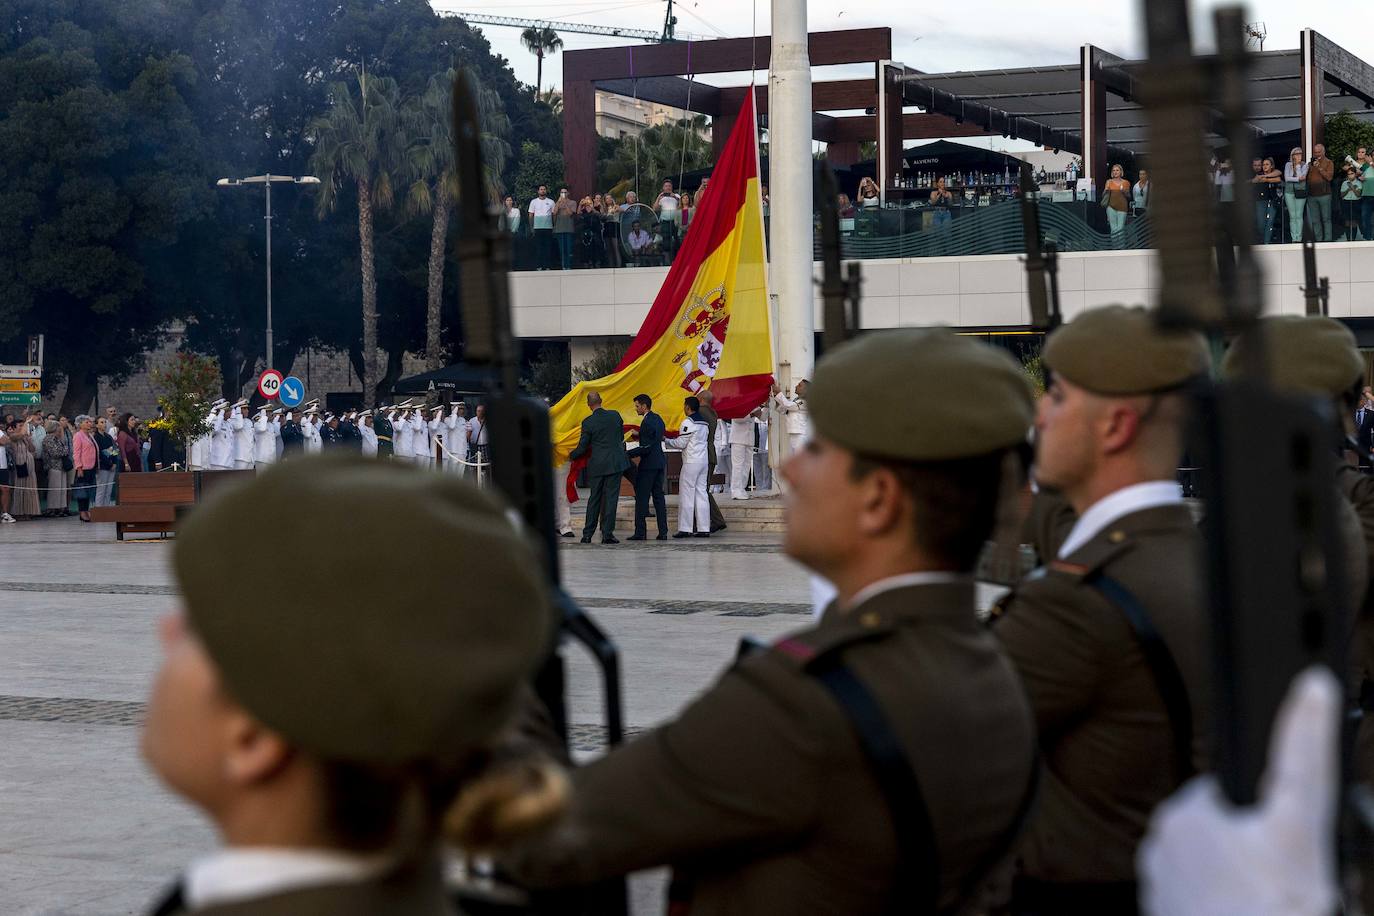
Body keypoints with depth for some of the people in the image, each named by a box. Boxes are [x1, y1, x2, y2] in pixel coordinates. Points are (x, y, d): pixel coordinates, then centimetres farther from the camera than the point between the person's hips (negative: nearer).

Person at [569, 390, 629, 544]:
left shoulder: (588, 423, -7)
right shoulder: (615, 415, -1)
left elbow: (582, 448, -1)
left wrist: (571, 456, 18)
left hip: (596, 465, 0)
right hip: (615, 462, 0)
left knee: (594, 498, 11)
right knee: (610, 497, 1)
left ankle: (587, 534, 13)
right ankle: (607, 534, -3)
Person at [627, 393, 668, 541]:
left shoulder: (647, 422, -17)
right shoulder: (658, 419, 12)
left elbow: (645, 448, -19)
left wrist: (627, 454, -16)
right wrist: (639, 436, 20)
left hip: (648, 464, -9)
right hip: (660, 463, 9)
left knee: (641, 497, -3)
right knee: (659, 497, 9)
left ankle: (640, 531, -4)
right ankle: (663, 532, 7)